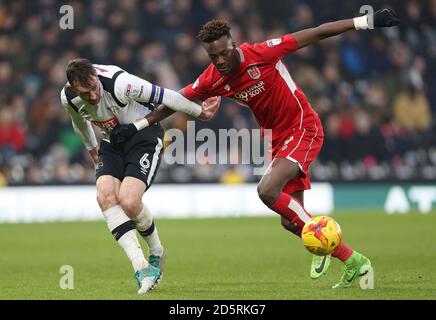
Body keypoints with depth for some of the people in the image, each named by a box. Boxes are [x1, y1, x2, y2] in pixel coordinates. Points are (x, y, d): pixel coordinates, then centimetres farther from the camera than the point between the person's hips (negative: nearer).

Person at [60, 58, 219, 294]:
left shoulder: (119, 83, -32)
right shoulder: (68, 98, -12)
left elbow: (165, 97, -20)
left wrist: (200, 112, -9)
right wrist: (92, 150, 29)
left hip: (145, 135, -6)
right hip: (113, 141, 6)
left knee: (128, 200, -24)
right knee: (105, 196, -20)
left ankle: (156, 253, 6)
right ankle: (141, 267, -20)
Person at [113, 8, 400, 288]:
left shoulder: (262, 53, -21)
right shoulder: (212, 80, -6)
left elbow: (317, 33, -18)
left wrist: (367, 21, -18)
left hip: (304, 129, -7)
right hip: (279, 140, 7)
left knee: (268, 190, -27)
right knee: (291, 221, 3)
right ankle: (352, 262, 17)